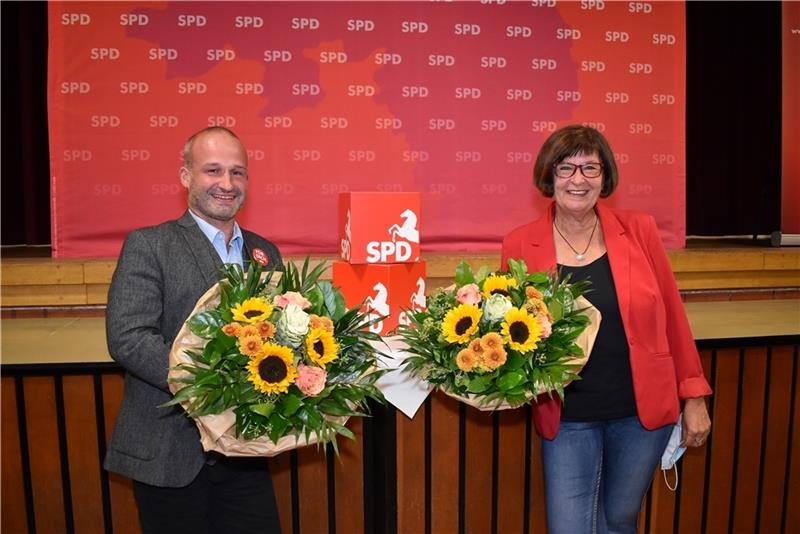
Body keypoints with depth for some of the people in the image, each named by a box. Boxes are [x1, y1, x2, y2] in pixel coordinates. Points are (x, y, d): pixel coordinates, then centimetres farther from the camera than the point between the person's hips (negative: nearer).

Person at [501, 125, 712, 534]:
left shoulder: (638, 231, -4)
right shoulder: (520, 244, -7)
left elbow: (672, 315, 2)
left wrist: (693, 396, 4)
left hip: (644, 410, 1)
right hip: (568, 418, -1)